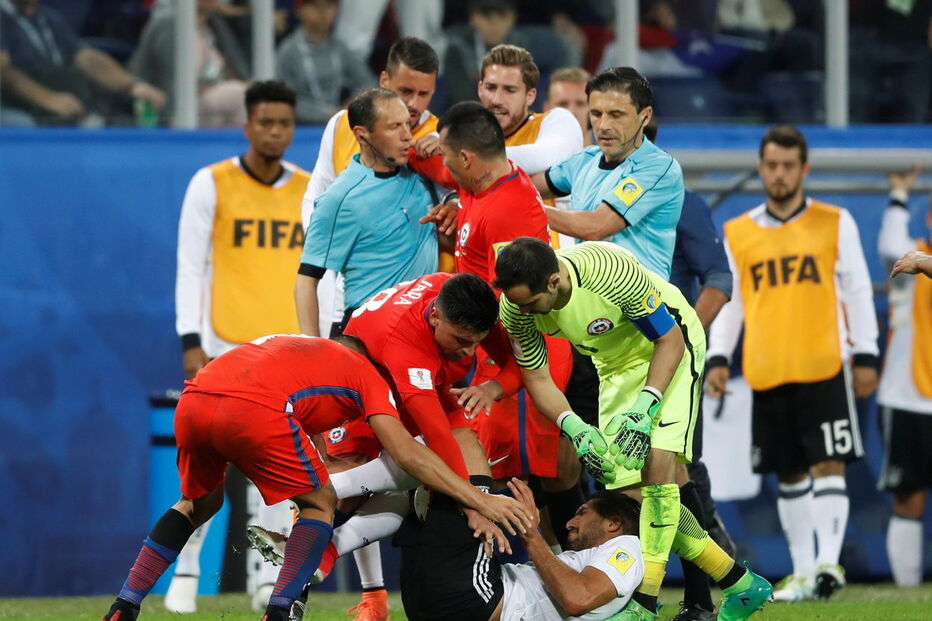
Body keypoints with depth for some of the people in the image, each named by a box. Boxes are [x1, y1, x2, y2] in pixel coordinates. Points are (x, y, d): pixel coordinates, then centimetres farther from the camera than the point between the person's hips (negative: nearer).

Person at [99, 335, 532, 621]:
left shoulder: (287, 346, 41)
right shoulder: (366, 374, 25)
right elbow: (407, 453, 14)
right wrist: (479, 502, 14)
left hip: (192, 401, 6)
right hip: (256, 411, -6)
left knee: (199, 504, 32)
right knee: (319, 504, 17)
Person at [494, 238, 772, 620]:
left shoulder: (612, 271, -36)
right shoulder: (515, 309, -20)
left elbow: (670, 339, -24)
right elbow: (537, 378, -6)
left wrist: (645, 408, -33)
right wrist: (573, 426, -24)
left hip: (669, 349, -6)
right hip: (616, 366, 6)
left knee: (656, 460, -25)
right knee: (629, 492, 0)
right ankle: (740, 584, 11)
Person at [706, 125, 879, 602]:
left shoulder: (835, 224, 5)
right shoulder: (737, 234, 10)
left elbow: (857, 291, 5)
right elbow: (727, 302, 13)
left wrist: (865, 355, 0)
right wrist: (717, 357, 1)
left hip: (824, 369, -3)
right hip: (767, 375, 3)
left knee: (827, 466, -11)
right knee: (790, 475, 6)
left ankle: (828, 562, -15)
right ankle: (803, 572, 12)